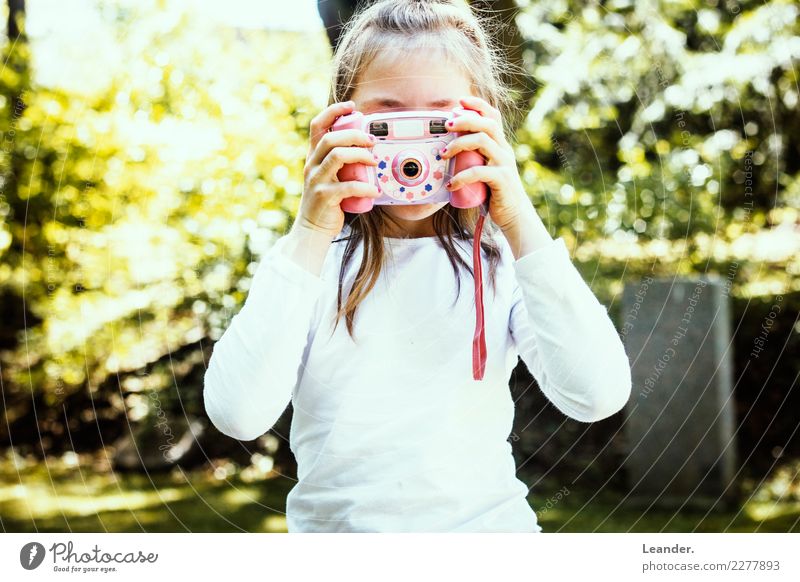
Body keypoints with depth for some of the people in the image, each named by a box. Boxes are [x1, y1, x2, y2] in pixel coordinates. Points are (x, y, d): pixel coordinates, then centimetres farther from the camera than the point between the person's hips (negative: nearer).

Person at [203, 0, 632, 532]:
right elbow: (238, 415, -12)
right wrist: (309, 234, -12)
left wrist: (520, 221, -12)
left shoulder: (503, 259, 3)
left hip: (486, 520, 1)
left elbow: (598, 397, -11)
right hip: (335, 524, 0)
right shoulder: (305, 259, 2)